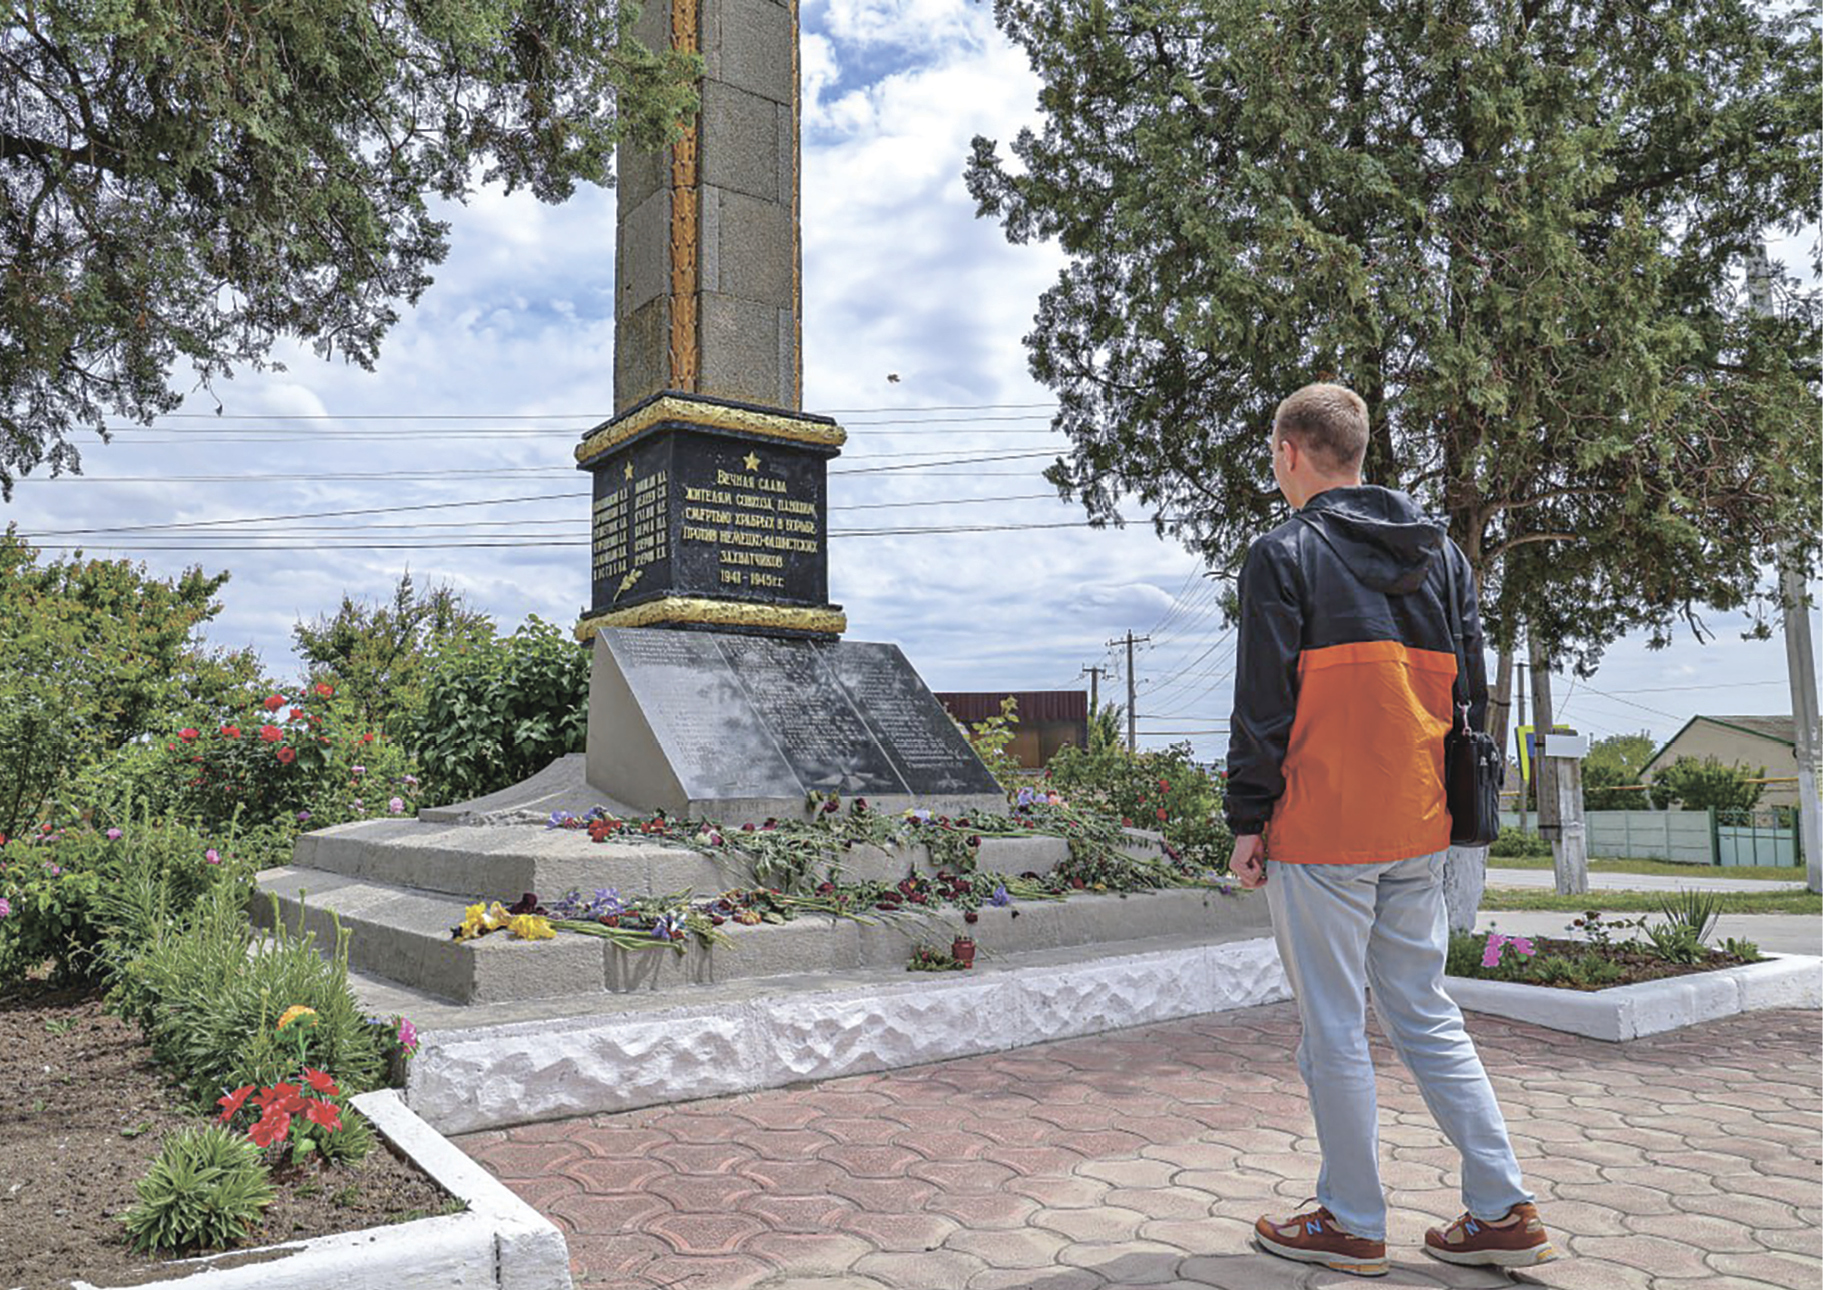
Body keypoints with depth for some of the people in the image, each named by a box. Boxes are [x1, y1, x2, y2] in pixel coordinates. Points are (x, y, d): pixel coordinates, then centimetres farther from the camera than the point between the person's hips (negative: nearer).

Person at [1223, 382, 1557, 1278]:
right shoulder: (1440, 552, 14)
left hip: (1319, 832, -7)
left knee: (1333, 1029, 4)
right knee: (1423, 1015, 16)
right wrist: (1447, 806, 19)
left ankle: (1352, 1224, 15)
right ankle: (1503, 1212, 18)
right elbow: (1472, 692, 14)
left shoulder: (1285, 553, -7)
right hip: (1418, 832, 7)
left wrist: (1248, 821, -6)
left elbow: (1264, 701, -11)